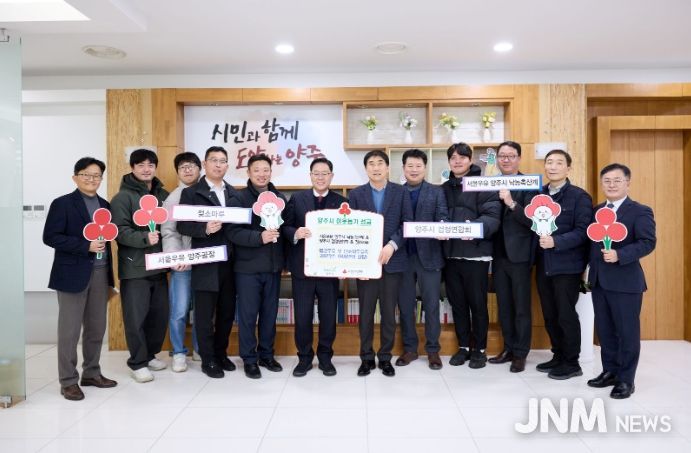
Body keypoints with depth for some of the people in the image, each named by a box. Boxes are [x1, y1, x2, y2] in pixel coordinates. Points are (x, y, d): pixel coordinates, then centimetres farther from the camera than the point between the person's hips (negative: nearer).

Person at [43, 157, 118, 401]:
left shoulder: (104, 205, 13)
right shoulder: (62, 203, -4)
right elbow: (50, 237, -11)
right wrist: (86, 246, -18)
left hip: (100, 273, 6)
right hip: (73, 274, -5)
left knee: (96, 328, 12)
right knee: (69, 330, 1)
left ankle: (92, 373, 25)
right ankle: (68, 381, 12)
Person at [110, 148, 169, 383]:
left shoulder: (163, 195, 13)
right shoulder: (123, 197, -5)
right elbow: (120, 231, -14)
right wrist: (144, 238, -28)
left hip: (158, 265, 6)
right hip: (134, 267, -6)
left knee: (160, 314, 12)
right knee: (136, 316, -1)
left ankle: (150, 355, 29)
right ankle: (138, 362, 14)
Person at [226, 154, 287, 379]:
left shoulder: (280, 198, 7)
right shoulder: (239, 198, -5)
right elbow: (233, 232, -14)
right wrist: (259, 237, -25)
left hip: (273, 266, 4)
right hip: (247, 267, -3)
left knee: (270, 313, 12)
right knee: (248, 314, 5)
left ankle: (266, 355, 27)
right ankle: (249, 359, 18)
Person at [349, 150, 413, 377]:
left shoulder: (401, 192, 5)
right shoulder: (356, 194, 6)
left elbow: (407, 223, -2)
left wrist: (391, 245, -16)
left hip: (393, 260, 0)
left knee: (389, 311, 7)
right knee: (365, 311, 6)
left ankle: (385, 357, 20)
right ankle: (367, 357, 19)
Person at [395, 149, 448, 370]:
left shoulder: (437, 192, 5)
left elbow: (443, 219, -6)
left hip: (429, 255, -1)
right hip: (402, 256, 2)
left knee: (431, 305, 5)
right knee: (405, 305, 9)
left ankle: (433, 350, 18)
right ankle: (409, 348, 23)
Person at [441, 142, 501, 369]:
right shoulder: (444, 188, 14)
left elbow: (492, 216, -14)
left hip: (476, 253, -5)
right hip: (450, 254, 5)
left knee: (477, 303, 5)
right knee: (457, 303, 12)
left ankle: (479, 349, 19)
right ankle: (463, 346, 26)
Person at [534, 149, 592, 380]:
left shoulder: (579, 196, -6)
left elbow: (582, 231, -13)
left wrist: (556, 242, -23)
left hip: (567, 266, -5)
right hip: (543, 265, 5)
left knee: (566, 315, 2)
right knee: (550, 315, 13)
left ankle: (572, 363, 17)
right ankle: (558, 356, 29)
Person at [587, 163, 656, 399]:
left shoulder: (640, 211, -6)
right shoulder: (596, 210, 12)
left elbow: (648, 242, -15)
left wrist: (619, 255, -26)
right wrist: (587, 269, 9)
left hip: (626, 282, -6)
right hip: (598, 280, 6)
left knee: (627, 331, 3)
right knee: (604, 330, 14)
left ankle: (626, 380, 15)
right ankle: (610, 371, 28)